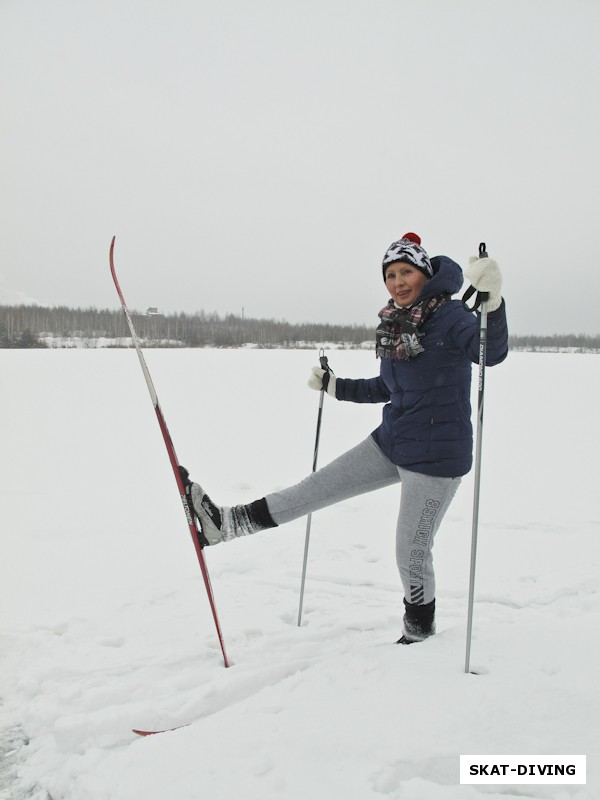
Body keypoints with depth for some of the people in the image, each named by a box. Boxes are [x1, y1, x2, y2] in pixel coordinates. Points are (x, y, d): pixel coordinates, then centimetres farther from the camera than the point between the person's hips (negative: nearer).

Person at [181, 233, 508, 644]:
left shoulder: (451, 316, -15)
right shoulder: (395, 325, 8)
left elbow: (493, 352, -34)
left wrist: (493, 302, -50)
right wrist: (335, 386, 24)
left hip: (436, 456, -7)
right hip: (390, 444, 7)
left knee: (412, 552, 5)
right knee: (319, 487, 7)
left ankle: (420, 625, 32)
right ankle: (226, 522, 12)